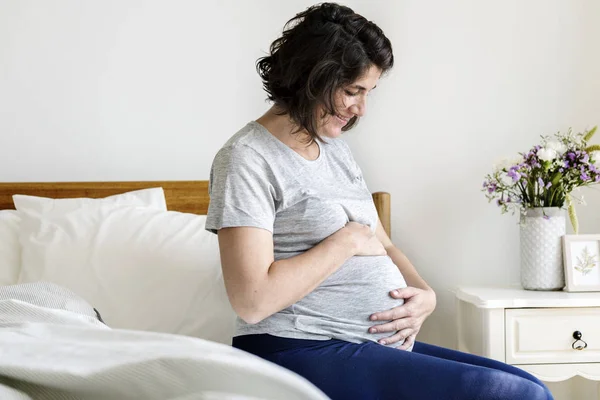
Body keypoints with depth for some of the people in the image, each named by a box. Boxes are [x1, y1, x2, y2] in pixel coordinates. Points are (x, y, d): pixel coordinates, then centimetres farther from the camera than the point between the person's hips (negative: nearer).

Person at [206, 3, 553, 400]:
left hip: (385, 345, 9)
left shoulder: (336, 148, 17)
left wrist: (425, 294, 0)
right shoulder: (246, 158, -9)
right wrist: (348, 240, -11)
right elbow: (252, 300, -19)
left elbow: (383, 246, 21)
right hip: (303, 350, -9)